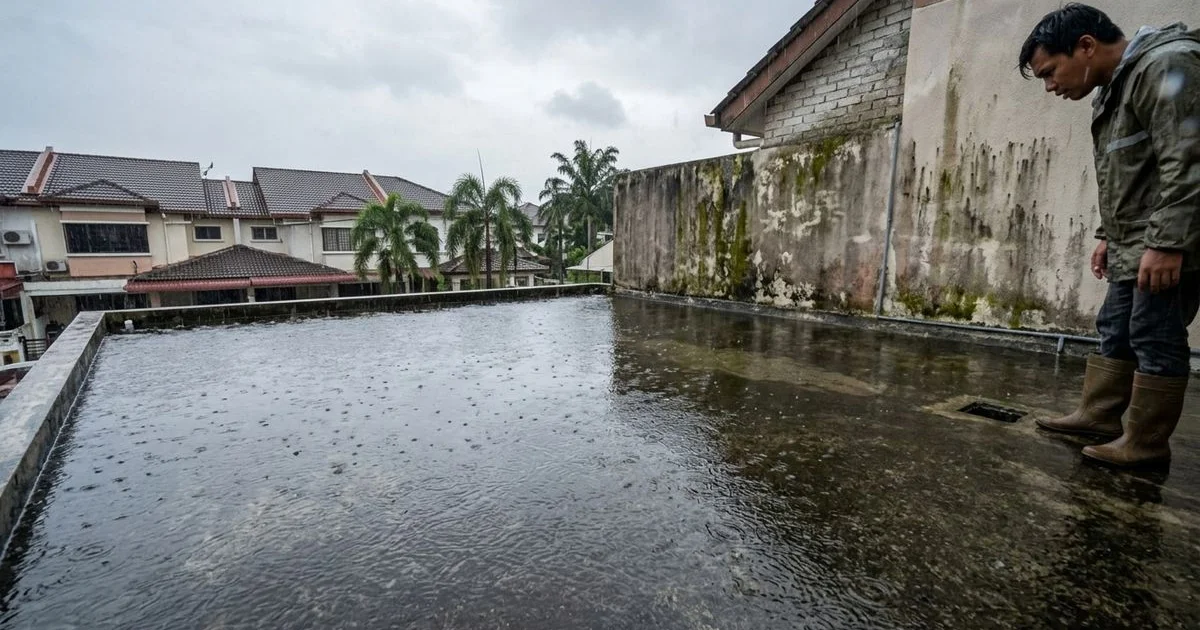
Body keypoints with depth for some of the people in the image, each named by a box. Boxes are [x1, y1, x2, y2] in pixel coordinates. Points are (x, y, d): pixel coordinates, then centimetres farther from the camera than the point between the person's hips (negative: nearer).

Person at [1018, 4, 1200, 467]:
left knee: (1155, 339, -3)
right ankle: (1098, 415, 24)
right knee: (1115, 331, 13)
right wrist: (1109, 235, 20)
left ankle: (1145, 444, 7)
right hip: (1133, 247, 10)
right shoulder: (1115, 88, 17)